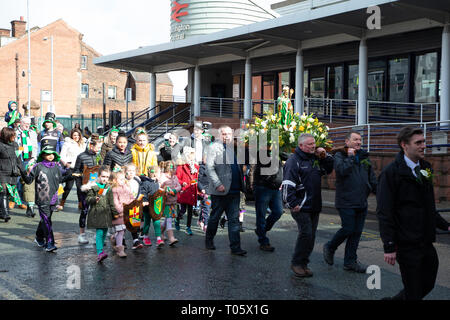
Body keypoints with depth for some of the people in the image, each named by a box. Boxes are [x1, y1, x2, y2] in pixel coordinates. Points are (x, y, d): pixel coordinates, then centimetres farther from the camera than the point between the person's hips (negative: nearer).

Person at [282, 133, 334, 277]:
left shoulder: (315, 158, 15)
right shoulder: (293, 161, -10)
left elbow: (329, 169, 27)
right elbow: (287, 185, -16)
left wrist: (325, 156, 9)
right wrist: (293, 204, -19)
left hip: (314, 206, 8)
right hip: (301, 207, -8)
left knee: (311, 235, 8)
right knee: (306, 233, -12)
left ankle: (303, 263, 18)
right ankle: (296, 263, 1)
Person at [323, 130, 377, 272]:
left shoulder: (364, 157, 15)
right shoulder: (340, 155, -4)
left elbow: (372, 178, 18)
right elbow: (342, 170, -24)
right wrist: (351, 157, -15)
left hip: (362, 202, 6)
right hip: (346, 202, -6)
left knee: (357, 232, 7)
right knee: (348, 229, -8)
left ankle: (350, 261, 16)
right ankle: (329, 247, 18)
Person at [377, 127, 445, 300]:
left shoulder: (425, 168, 11)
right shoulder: (391, 172, -11)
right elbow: (384, 213, -15)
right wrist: (389, 246, -18)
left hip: (426, 243, 7)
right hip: (407, 245, -7)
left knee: (428, 285, 16)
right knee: (413, 293, -1)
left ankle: (395, 299, 33)